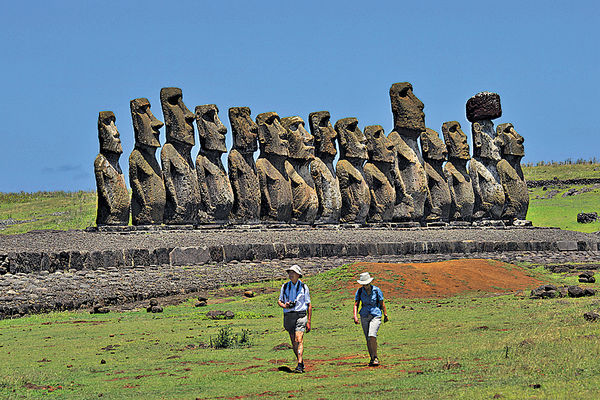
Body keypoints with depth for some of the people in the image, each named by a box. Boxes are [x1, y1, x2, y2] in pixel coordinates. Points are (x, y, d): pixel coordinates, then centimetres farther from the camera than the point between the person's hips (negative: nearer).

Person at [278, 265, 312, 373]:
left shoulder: (303, 287, 2)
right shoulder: (285, 286, 10)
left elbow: (309, 305, 4)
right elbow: (279, 301, 17)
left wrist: (309, 322, -1)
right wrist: (284, 305, -9)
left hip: (300, 315, -4)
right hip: (288, 316, 4)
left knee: (299, 340, -16)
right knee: (294, 343, 8)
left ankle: (299, 366, -23)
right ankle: (301, 362, 25)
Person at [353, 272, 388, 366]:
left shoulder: (376, 290, -6)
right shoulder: (360, 291, 0)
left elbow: (382, 303, 3)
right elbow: (356, 304, 0)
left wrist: (385, 315, 8)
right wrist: (355, 316, -14)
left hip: (375, 315, -3)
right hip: (364, 316, 3)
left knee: (372, 336, -21)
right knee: (368, 339, 5)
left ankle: (375, 358, -12)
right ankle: (372, 359, 17)